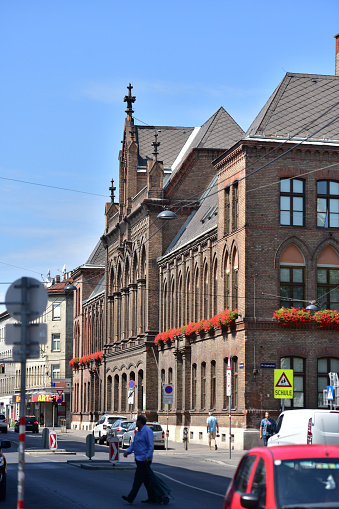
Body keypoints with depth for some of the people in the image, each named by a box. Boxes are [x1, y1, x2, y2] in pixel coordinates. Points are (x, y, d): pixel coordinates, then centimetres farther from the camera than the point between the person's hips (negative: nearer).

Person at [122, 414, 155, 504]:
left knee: (138, 479, -8)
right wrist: (128, 451, 5)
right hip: (139, 459, 10)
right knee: (146, 479, 10)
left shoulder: (147, 431, -13)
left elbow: (151, 446, -19)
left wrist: (147, 457, -28)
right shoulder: (138, 432, 17)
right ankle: (152, 498, 14)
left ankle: (131, 497, -9)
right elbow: (134, 443, 21)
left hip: (144, 460, -10)